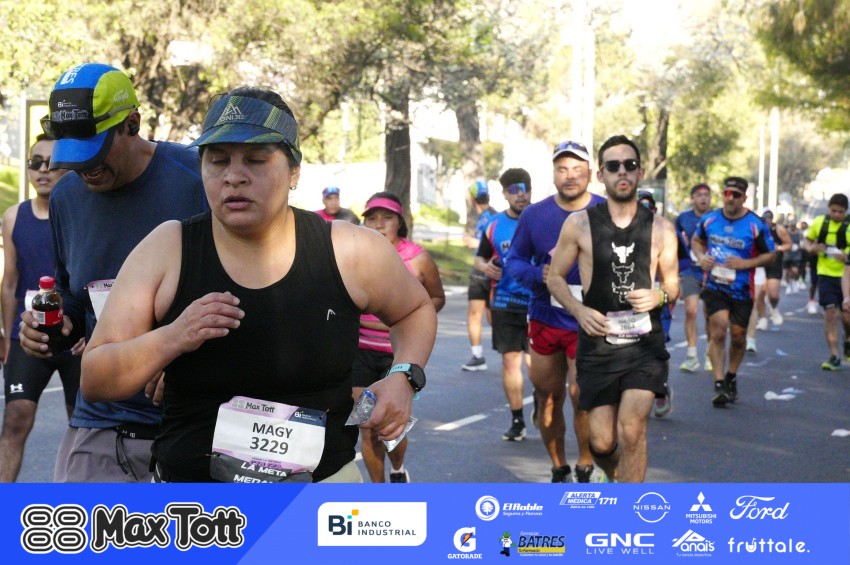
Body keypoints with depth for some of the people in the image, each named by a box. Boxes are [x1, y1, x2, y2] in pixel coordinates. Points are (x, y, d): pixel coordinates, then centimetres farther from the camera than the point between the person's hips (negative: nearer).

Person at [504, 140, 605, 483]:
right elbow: (513, 261, 7)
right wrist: (539, 274, -13)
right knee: (548, 398, 11)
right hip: (544, 321, 3)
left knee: (582, 398, -9)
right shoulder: (534, 215, 2)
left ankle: (585, 469, 14)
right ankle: (558, 470, 28)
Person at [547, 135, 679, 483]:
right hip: (597, 341, 0)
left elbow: (673, 283, 12)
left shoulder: (660, 229, 1)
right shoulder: (579, 224, -2)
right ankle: (616, 475, 40)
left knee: (632, 428, -17)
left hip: (645, 341, 0)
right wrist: (578, 310, -12)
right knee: (602, 442, 3)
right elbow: (555, 277, 6)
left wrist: (661, 295, -12)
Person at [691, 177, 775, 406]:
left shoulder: (756, 225, -9)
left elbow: (770, 255, -3)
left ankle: (731, 377, 33)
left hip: (742, 290, 0)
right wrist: (701, 257, -2)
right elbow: (696, 240, 18)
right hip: (714, 285, 0)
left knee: (738, 335, 9)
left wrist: (745, 263, -17)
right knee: (718, 330, -15)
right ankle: (719, 383, -13)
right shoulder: (709, 219, 0)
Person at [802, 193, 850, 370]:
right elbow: (807, 241, 14)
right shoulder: (819, 222, 1)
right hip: (826, 274, 2)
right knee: (829, 314, -3)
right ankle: (834, 356, 1)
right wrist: (811, 248, -8)